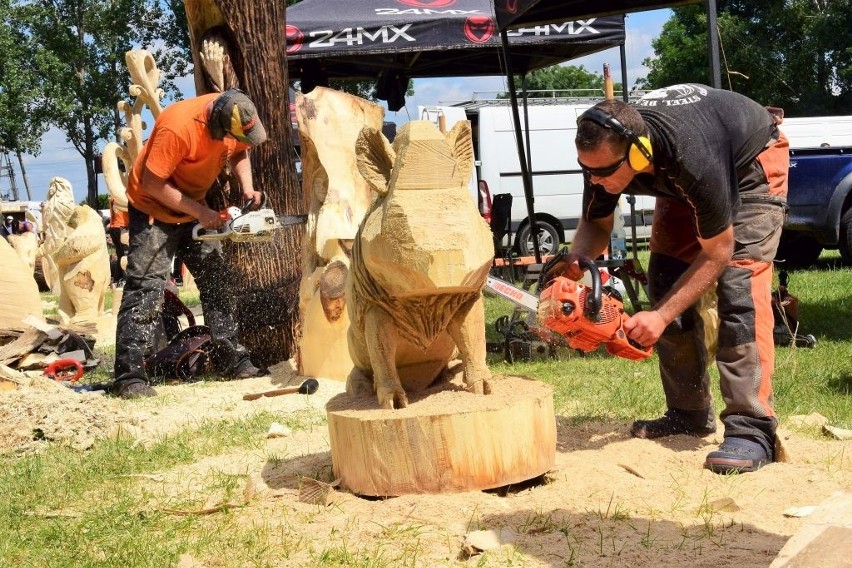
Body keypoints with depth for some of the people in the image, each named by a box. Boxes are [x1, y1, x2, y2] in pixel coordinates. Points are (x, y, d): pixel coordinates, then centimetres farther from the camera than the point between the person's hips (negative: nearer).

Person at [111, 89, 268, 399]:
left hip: (193, 208, 7)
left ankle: (235, 360, 15)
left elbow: (238, 153, 8)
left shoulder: (235, 116, -13)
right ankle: (129, 376, -14)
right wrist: (200, 213, -23)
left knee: (217, 281, 7)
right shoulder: (178, 127, -34)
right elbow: (152, 184, -29)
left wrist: (247, 187, -10)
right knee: (146, 288, -13)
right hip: (155, 209, -7)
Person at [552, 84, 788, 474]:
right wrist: (575, 259, -30)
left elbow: (716, 253, -30)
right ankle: (690, 413, 7)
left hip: (751, 161, -6)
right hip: (682, 178, 6)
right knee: (666, 281, -4)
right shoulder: (603, 152, -28)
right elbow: (596, 224, -9)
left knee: (739, 282, -22)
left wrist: (661, 317, -33)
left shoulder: (691, 157, -44)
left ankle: (752, 428, -24)